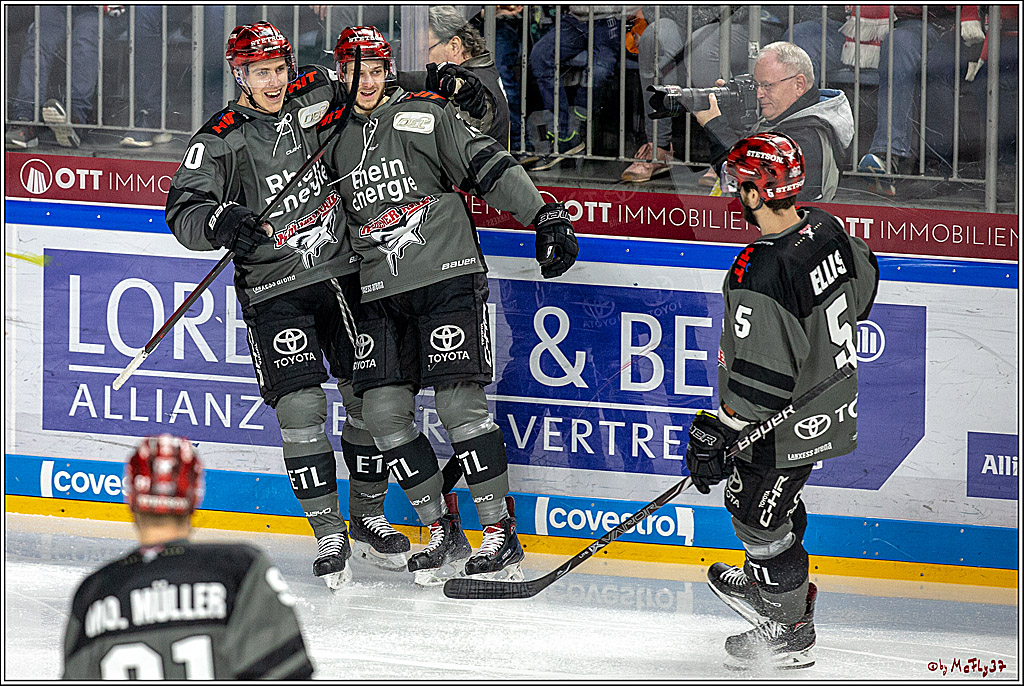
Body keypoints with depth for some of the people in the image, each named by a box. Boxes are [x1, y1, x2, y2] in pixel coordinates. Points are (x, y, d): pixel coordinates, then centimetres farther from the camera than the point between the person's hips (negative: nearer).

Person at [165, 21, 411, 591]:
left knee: (367, 393, 5)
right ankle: (329, 535, -6)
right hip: (275, 290, -3)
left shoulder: (312, 100, 1)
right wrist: (219, 222, -35)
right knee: (300, 405, -13)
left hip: (344, 274, 3)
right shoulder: (221, 141, -8)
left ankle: (369, 516, 23)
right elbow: (184, 210, -16)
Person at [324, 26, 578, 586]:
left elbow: (490, 166, -4)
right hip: (379, 292, 5)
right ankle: (444, 534, 5)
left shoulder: (423, 115, 1)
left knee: (459, 403, -13)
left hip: (447, 277, -5)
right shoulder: (334, 142, 14)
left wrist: (544, 216, -13)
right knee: (383, 411, -5)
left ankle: (502, 536, -8)